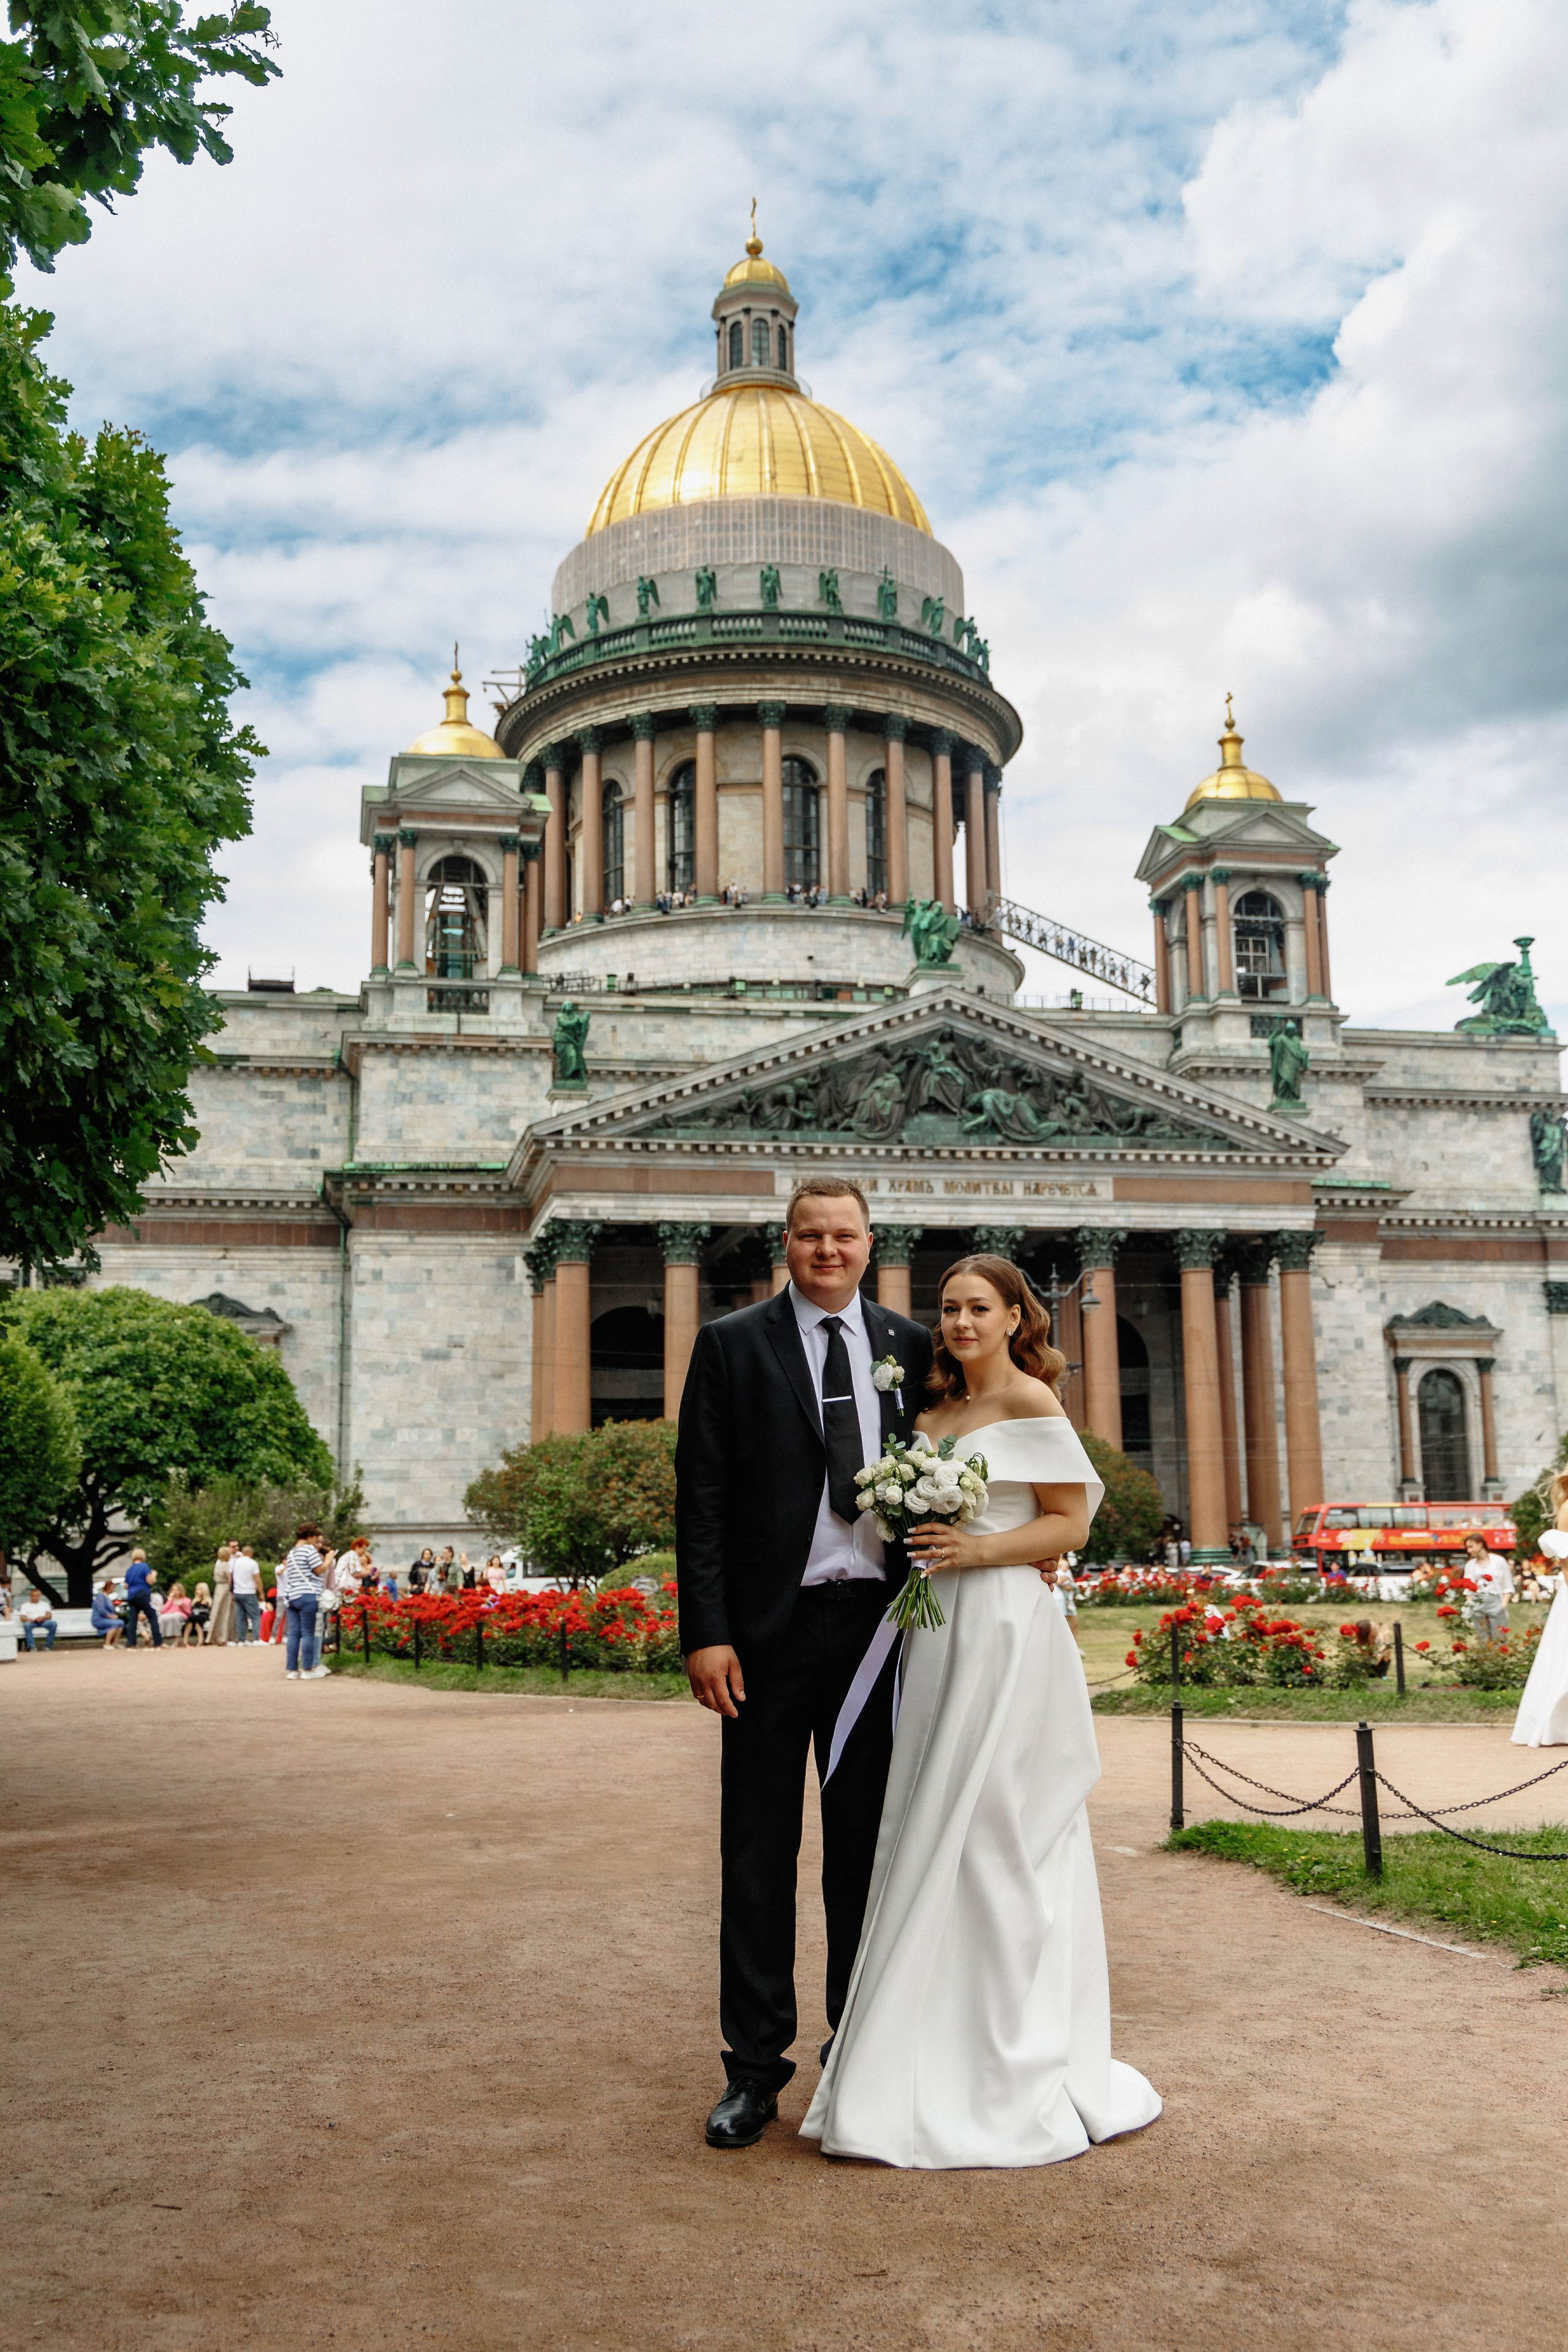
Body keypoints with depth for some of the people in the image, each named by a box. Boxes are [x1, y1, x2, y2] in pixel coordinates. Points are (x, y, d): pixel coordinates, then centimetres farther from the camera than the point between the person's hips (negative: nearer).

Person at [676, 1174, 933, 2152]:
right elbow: (702, 1498, -4)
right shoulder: (731, 1344, 0)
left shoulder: (909, 1346, 8)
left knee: (866, 1846, 13)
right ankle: (755, 2064, 15)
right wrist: (706, 1634, -11)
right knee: (759, 1855, 4)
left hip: (879, 1622, 3)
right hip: (771, 1628, -2)